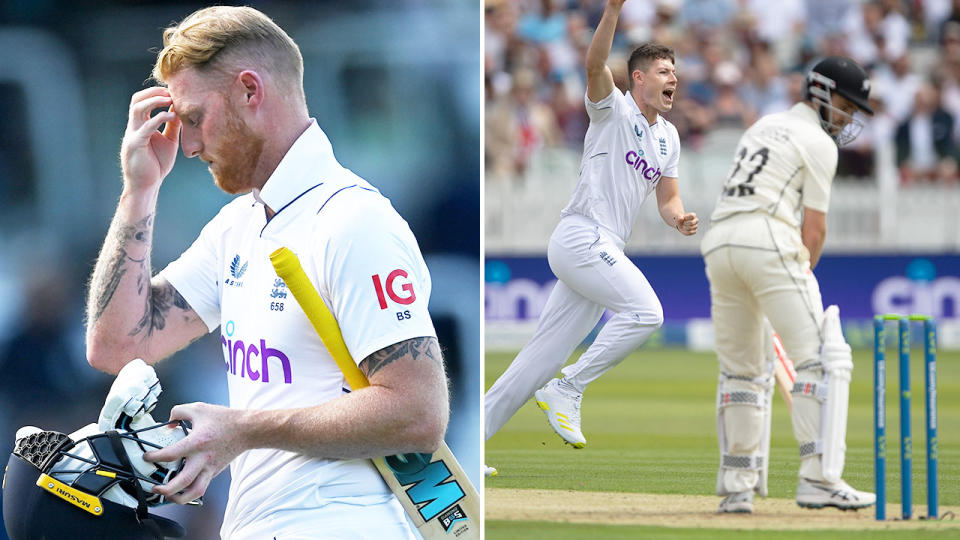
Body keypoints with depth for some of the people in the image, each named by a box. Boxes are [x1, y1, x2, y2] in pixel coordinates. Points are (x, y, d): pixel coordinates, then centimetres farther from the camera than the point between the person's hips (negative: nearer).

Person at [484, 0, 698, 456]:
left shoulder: (668, 137, 20)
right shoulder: (614, 110, -3)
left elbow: (668, 200, 23)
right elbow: (594, 65, -22)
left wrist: (679, 219, -2)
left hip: (603, 252, 8)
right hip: (581, 235, -8)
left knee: (545, 355, 5)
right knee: (645, 311, -23)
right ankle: (567, 391, -14)